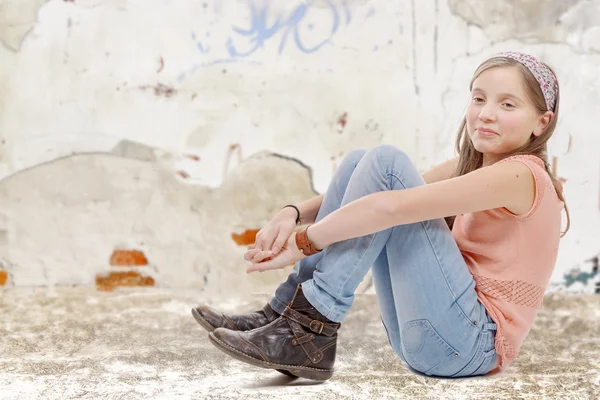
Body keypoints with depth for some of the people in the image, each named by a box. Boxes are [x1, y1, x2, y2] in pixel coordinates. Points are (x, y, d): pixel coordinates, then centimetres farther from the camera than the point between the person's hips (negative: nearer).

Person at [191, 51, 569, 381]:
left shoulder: (522, 175, -12)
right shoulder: (469, 166, 14)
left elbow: (392, 207, -23)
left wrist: (303, 243, -18)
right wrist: (294, 214, -9)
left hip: (471, 342, -9)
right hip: (422, 333, 9)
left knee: (385, 162, -17)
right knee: (358, 163, 3)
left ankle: (311, 328, -22)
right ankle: (286, 313, -3)